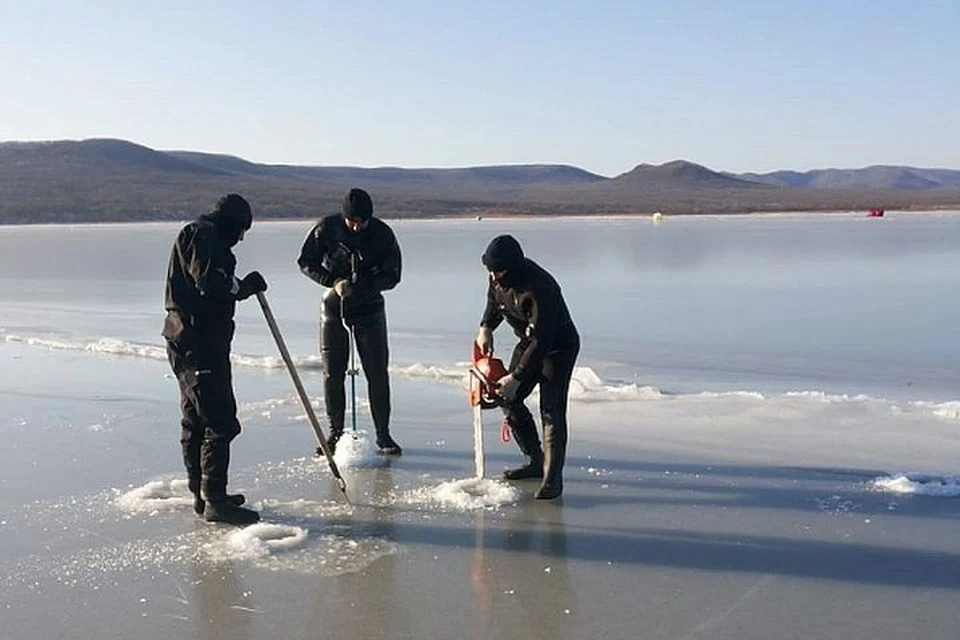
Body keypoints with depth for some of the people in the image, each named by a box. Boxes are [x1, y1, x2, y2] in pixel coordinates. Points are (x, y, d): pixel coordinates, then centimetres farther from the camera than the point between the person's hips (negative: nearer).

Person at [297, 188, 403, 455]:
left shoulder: (382, 233, -12)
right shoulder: (326, 228, -12)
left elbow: (392, 275, -9)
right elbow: (306, 262, -6)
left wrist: (365, 286, -27)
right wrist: (334, 282, -21)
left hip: (369, 306, 0)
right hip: (333, 306, 1)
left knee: (377, 372, -2)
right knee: (332, 372, 3)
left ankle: (383, 434, 6)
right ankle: (336, 432, 15)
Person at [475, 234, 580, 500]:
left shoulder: (540, 287, -36)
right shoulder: (499, 278, -11)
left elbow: (542, 340, -34)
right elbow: (494, 302, 12)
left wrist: (517, 377, -32)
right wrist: (486, 328, -8)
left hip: (558, 347, -9)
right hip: (529, 343, 9)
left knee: (552, 411, -16)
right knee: (509, 399, 7)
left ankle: (552, 478, -15)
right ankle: (535, 460, 20)